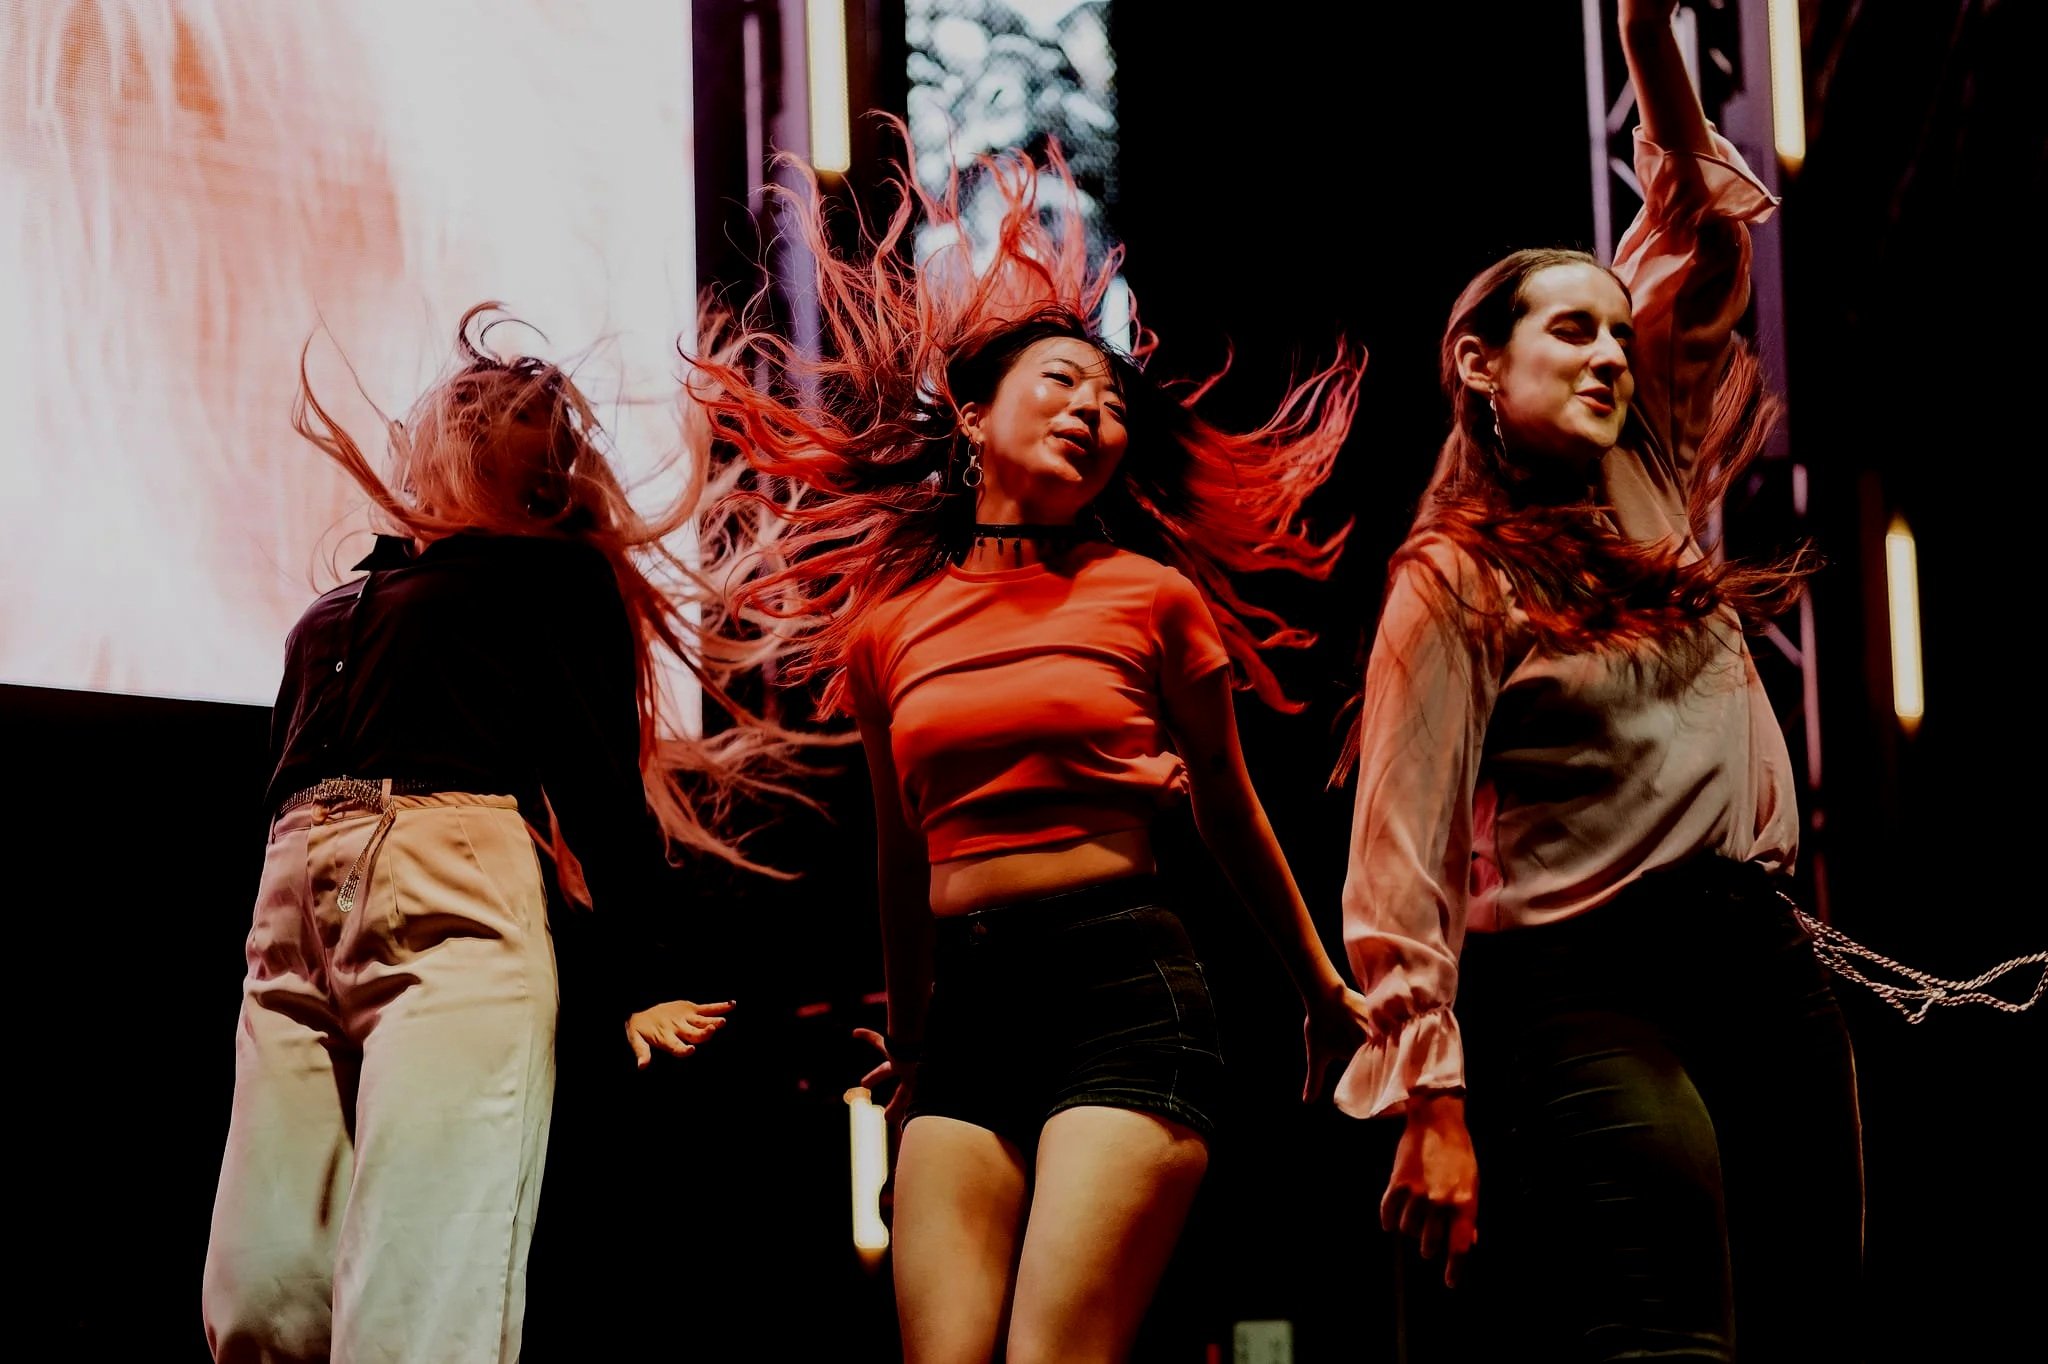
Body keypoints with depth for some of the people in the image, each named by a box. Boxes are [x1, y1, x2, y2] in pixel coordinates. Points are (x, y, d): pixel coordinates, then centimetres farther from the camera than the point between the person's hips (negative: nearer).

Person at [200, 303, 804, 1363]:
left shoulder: (556, 573, 14)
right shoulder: (328, 619, 28)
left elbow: (599, 779, 6)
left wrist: (632, 983, 0)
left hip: (455, 904, -6)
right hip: (292, 909, 6)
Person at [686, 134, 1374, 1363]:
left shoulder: (1152, 595, 7)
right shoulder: (886, 622, 14)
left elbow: (1227, 809, 19)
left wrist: (1321, 985, 28)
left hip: (1127, 986, -3)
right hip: (966, 1007, 3)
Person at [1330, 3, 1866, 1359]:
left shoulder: (1654, 491, 14)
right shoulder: (1455, 581, -3)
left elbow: (1706, 243, 18)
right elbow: (1406, 853, -8)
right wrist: (1431, 1099, -16)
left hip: (1765, 964, 7)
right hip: (1585, 981, -7)